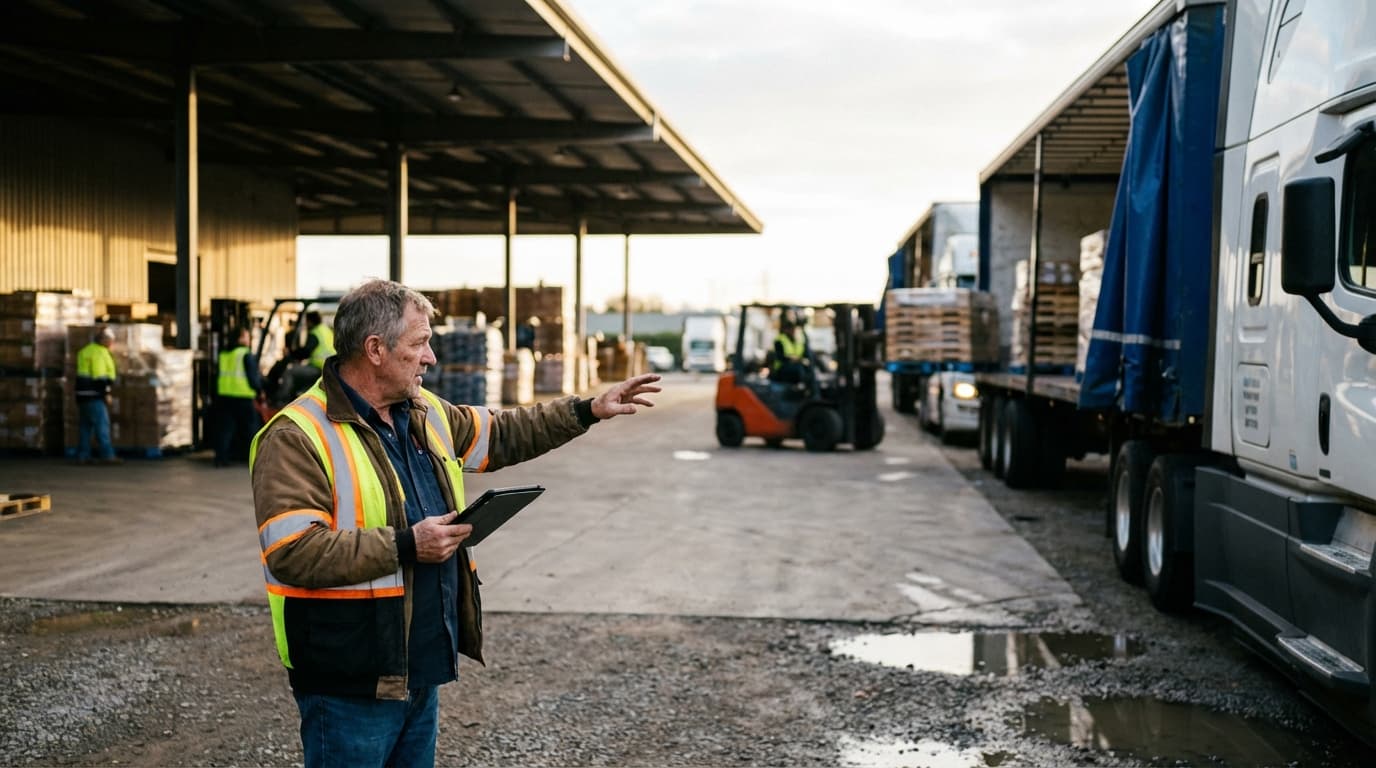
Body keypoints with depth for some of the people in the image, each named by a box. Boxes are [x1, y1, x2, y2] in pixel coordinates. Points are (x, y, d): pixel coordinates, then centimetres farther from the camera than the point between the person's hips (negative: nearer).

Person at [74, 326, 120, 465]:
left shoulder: (85, 351, 19)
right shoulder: (99, 352, -12)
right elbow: (99, 375, -17)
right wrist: (106, 393, -15)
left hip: (83, 394, 10)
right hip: (94, 395, -10)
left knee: (85, 426, 10)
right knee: (102, 424, -10)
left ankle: (82, 456, 9)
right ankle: (106, 455, -13)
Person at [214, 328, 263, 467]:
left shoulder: (224, 355, 10)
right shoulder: (247, 356, -9)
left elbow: (219, 376, 16)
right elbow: (254, 377, -9)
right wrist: (259, 389, 8)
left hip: (224, 396, 6)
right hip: (243, 397, -6)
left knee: (225, 427, 8)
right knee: (250, 427, 3)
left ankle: (221, 458, 4)